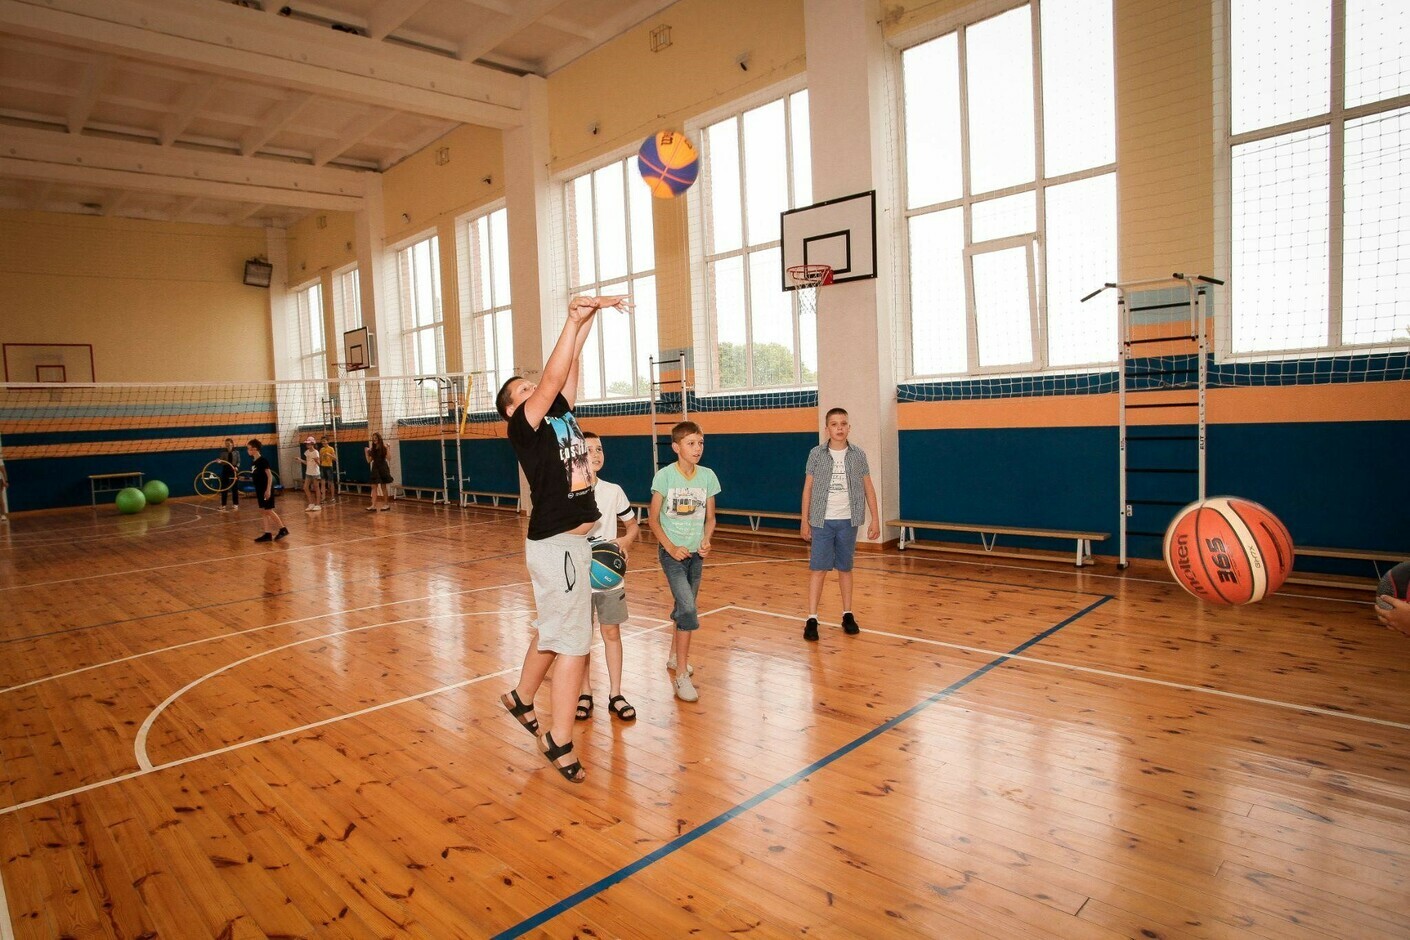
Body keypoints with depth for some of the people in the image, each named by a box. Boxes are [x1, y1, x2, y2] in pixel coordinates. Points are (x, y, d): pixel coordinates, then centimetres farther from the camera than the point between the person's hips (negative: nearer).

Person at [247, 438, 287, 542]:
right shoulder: (255, 461, 10)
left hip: (266, 490, -9)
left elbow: (270, 476, -17)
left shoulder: (262, 460, -14)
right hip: (260, 491, 9)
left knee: (268, 511, -7)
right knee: (263, 511, 7)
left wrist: (268, 490, -21)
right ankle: (268, 534, 8)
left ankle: (283, 530, 0)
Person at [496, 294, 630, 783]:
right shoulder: (523, 429, -9)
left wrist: (591, 315, -2)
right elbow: (551, 379, -20)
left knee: (552, 631, 22)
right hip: (556, 546, -8)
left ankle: (522, 697, 42)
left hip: (571, 543, 8)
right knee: (573, 643, -3)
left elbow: (568, 369, 7)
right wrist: (573, 320, -20)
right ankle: (559, 741, 10)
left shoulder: (561, 416, 11)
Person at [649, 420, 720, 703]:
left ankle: (675, 656, 40)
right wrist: (671, 547, -14)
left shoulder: (707, 476, -1)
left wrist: (706, 541, -10)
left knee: (685, 608, 16)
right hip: (672, 551, -4)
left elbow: (710, 517, 7)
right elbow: (653, 518, -6)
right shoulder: (665, 475, -11)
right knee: (688, 609, -16)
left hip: (695, 552, 4)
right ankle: (681, 676, -7)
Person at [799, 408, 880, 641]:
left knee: (845, 569, 11)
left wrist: (875, 519, 2)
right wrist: (805, 520, 0)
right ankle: (811, 619, 2)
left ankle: (847, 615, 22)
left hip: (848, 521, 1)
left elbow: (868, 488, 7)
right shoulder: (816, 454, -1)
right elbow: (808, 488, 3)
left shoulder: (859, 455, 2)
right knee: (818, 569, -2)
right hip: (822, 521, -1)